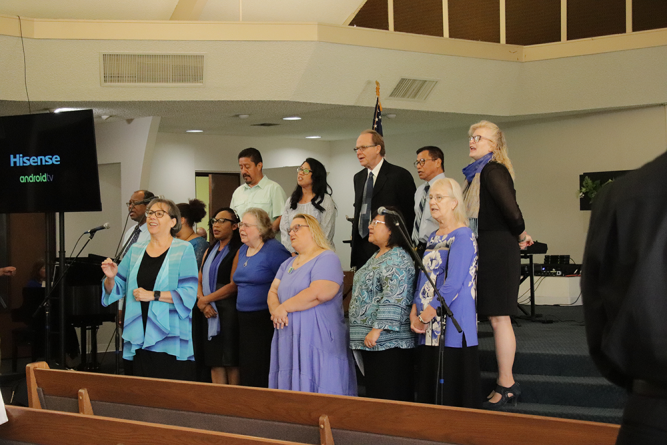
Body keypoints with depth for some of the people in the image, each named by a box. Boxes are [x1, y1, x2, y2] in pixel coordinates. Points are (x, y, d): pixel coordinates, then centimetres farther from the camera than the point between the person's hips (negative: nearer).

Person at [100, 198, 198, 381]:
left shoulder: (184, 250, 0)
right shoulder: (135, 250, 14)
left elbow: (189, 294, -10)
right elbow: (117, 289, 15)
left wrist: (153, 295, -14)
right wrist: (111, 277, -7)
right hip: (141, 339, 4)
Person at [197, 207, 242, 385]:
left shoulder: (238, 251, -5)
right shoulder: (210, 251, 19)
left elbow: (234, 285, -12)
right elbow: (199, 281, 15)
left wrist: (205, 300, -7)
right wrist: (201, 302, -5)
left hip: (229, 312, -7)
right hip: (210, 314, 7)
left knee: (231, 362, -7)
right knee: (215, 363, 4)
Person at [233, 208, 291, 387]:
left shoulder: (273, 250, -12)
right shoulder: (243, 250, 14)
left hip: (265, 319, -9)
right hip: (244, 319, 9)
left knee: (260, 376, -9)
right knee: (246, 371, 11)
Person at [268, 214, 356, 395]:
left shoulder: (327, 259, -6)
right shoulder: (288, 264, 22)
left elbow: (318, 293, -20)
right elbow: (273, 292, 14)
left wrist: (284, 307, -13)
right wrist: (276, 311, -8)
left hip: (317, 343, -8)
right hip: (289, 344, 8)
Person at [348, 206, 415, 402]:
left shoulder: (397, 259, -14)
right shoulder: (377, 257, 19)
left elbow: (393, 300, -23)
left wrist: (377, 330, -25)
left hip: (388, 342, -11)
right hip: (369, 341, 11)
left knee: (391, 396, -8)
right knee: (374, 394, 13)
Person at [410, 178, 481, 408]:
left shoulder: (462, 236, -9)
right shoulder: (434, 237, 18)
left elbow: (453, 284, -17)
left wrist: (424, 317, -15)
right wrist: (414, 314, 3)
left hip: (452, 325, -8)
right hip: (428, 329, 9)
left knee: (451, 393, -6)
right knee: (428, 389, 10)